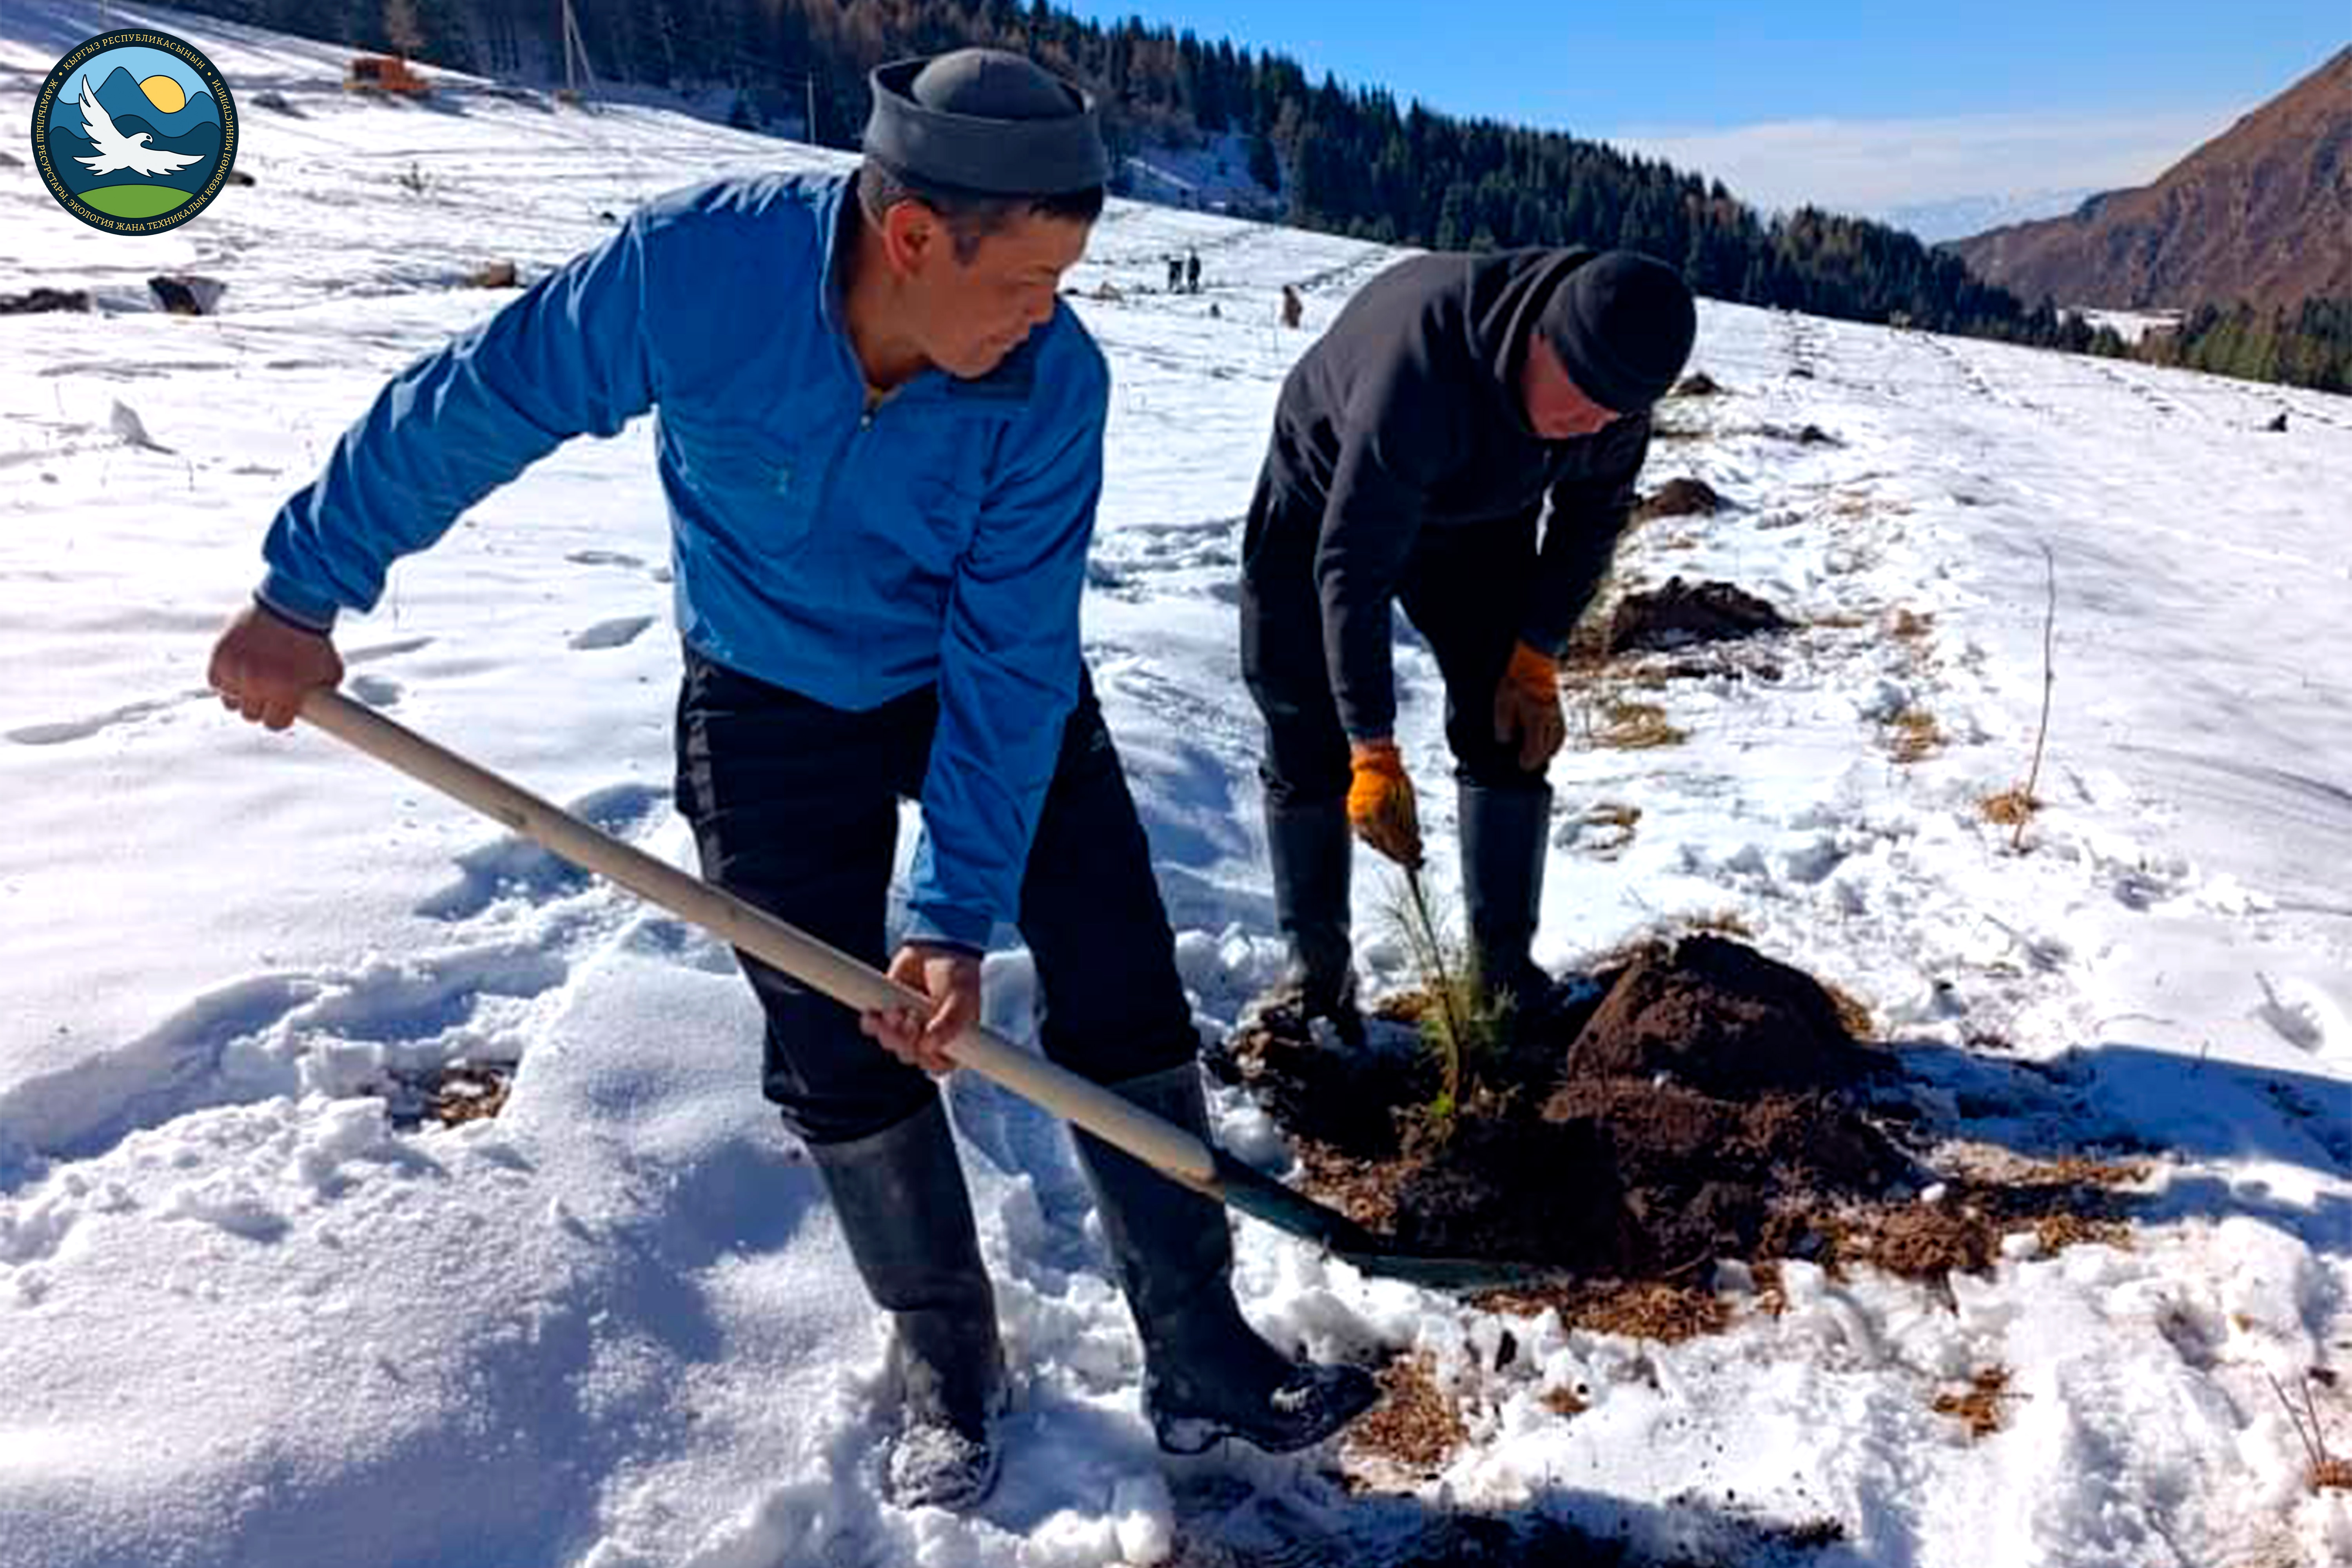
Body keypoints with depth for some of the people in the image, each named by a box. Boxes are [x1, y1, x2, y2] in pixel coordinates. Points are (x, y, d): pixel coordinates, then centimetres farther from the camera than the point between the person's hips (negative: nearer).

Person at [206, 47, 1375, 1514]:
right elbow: (466, 412, -14)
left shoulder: (1055, 383, -26)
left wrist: (958, 915, -26)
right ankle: (948, 1364, 27)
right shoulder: (692, 266, -28)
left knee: (1125, 1004, -1)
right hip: (775, 711, 0)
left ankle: (1202, 1361, 16)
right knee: (840, 1061, 4)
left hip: (995, 692, 1)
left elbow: (1008, 666, -23)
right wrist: (306, 590, -5)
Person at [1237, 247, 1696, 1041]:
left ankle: (1504, 963, 7)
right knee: (1308, 741, -7)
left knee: (1510, 729, -5)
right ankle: (1316, 966, 8)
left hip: (1476, 519, 5)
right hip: (1323, 503, -4)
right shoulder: (1418, 375, -43)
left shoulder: (1616, 366, -23)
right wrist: (1374, 754, -40)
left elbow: (1593, 516, -5)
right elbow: (1352, 570, -40)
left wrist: (1537, 660, -11)